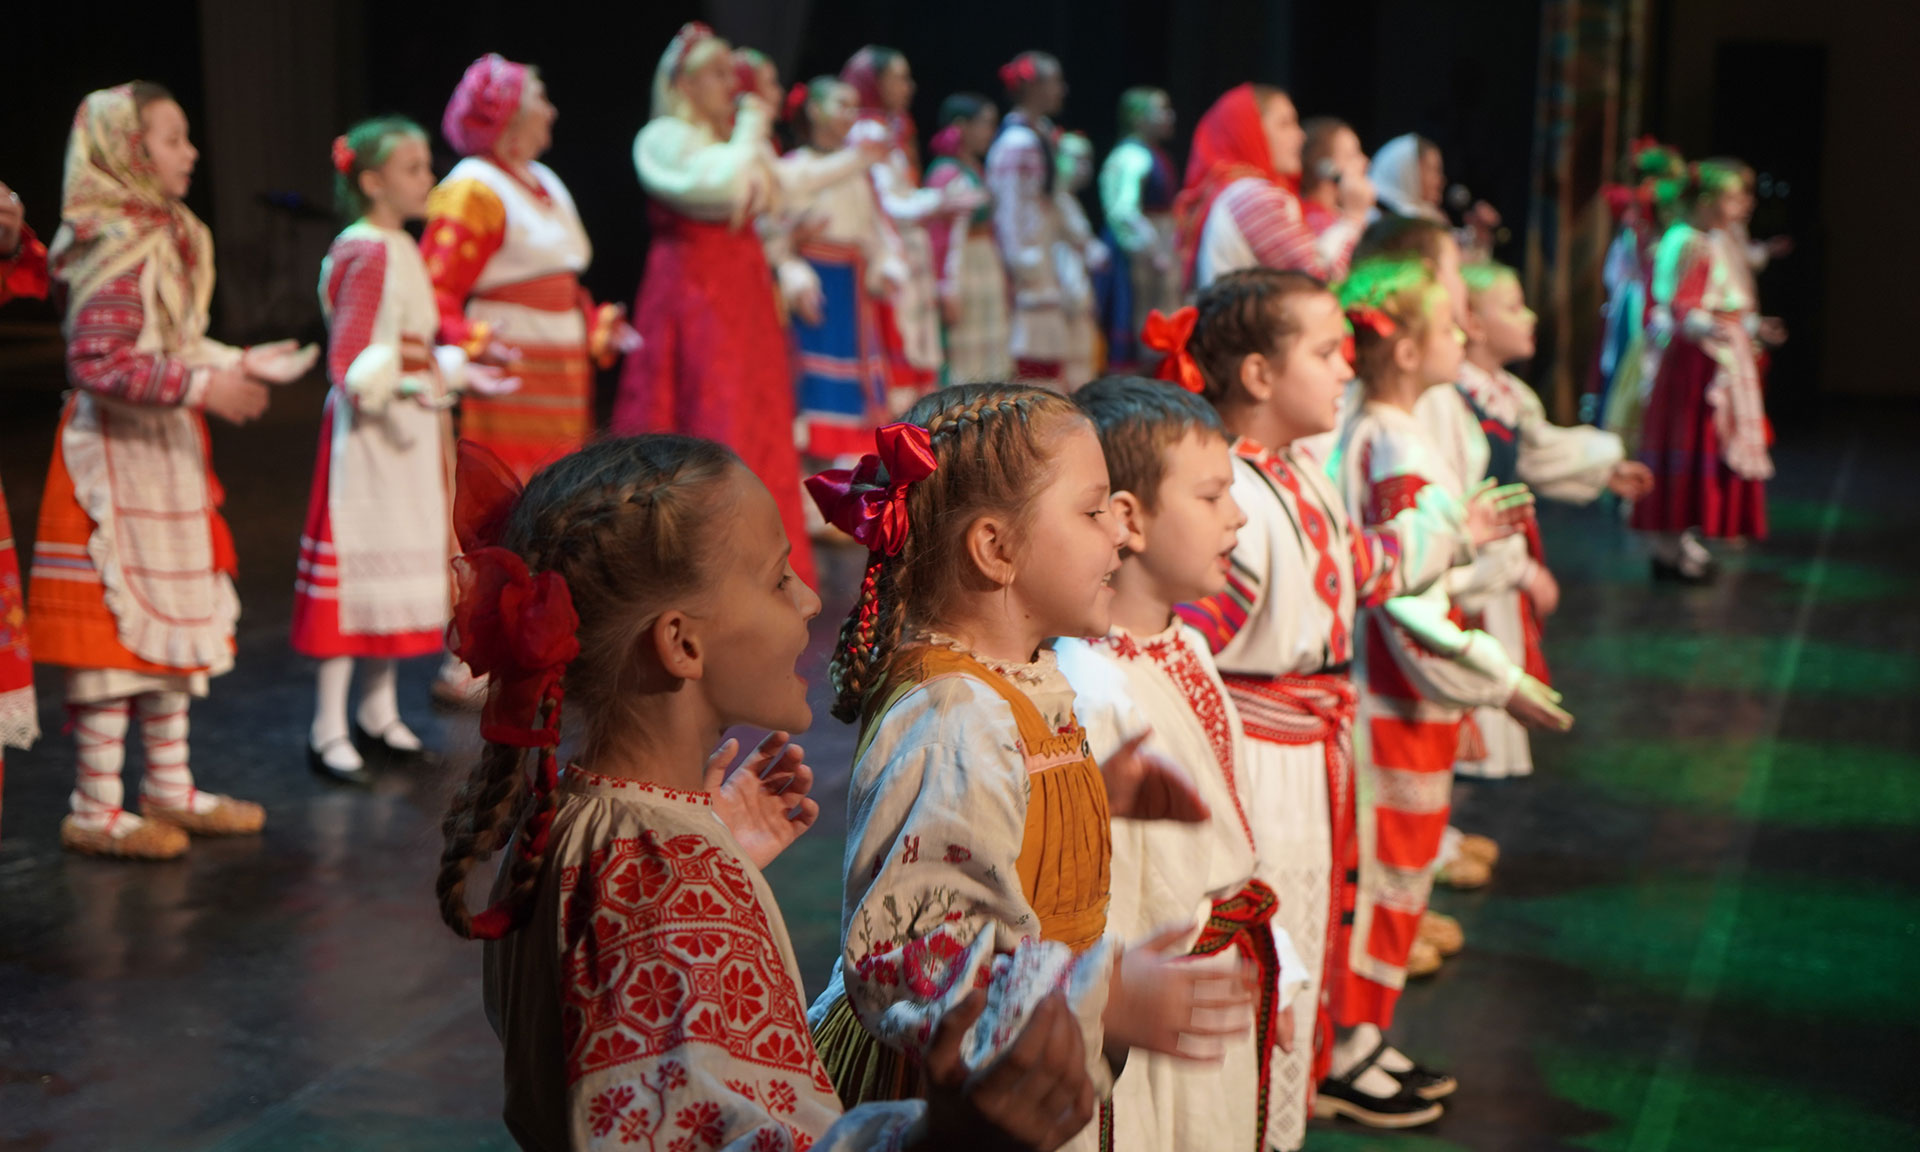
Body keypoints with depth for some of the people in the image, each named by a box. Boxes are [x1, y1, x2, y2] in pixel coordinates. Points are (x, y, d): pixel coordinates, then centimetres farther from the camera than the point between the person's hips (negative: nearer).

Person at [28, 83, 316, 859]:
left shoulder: (165, 240, 12)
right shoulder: (119, 250, -18)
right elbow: (98, 364, -26)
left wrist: (237, 363, 10)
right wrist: (202, 387, -27)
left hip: (163, 454, 10)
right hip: (116, 459, -10)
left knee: (176, 621, 15)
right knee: (117, 624, -4)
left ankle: (169, 788, 26)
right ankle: (95, 809, 6)